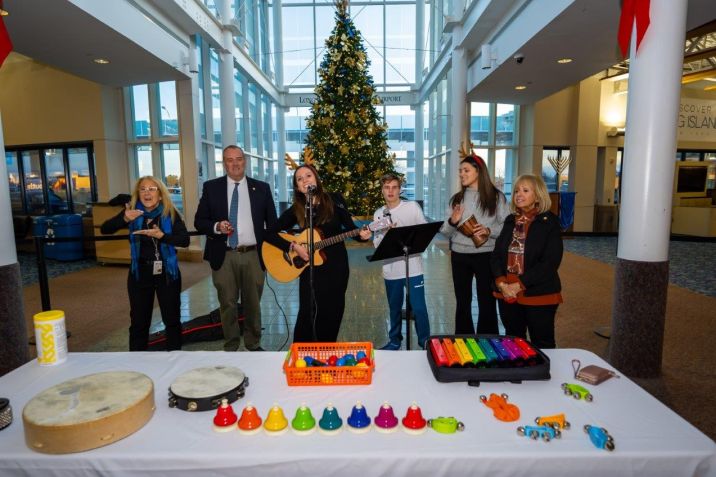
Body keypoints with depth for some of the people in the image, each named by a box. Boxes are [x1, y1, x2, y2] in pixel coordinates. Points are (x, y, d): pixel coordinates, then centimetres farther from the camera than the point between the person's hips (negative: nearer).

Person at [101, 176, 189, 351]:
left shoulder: (170, 214, -7)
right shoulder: (133, 212, -2)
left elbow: (185, 240, -14)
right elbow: (104, 229, -8)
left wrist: (162, 235, -30)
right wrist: (124, 219, -26)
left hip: (167, 274, -1)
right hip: (139, 274, 1)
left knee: (172, 318, 10)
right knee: (138, 321, 9)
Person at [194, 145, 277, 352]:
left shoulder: (261, 188, 6)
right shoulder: (211, 187, 4)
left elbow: (272, 223, 8)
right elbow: (199, 221, 4)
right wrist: (217, 226, -17)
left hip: (254, 255, 1)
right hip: (224, 256, 0)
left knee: (253, 303, 11)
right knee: (227, 304, 8)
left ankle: (253, 344, 28)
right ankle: (230, 346, 25)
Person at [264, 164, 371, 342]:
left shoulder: (334, 200, -2)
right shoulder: (296, 210, -1)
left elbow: (350, 227, 1)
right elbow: (269, 234, -2)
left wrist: (362, 234, -20)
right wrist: (293, 247, -15)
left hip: (337, 266, 1)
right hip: (311, 269, 0)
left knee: (333, 313, 9)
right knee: (308, 315, 1)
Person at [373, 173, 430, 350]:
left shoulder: (413, 206, -1)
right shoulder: (379, 214, 7)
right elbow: (377, 243, 4)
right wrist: (387, 234, -14)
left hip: (413, 267, -3)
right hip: (391, 269, 3)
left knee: (419, 307, -2)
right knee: (394, 308, 16)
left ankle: (425, 341, 17)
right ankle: (395, 340, 33)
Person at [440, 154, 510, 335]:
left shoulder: (496, 197, -2)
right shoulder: (457, 198, 8)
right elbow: (446, 233, 9)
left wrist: (489, 230, -22)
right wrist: (452, 221, -12)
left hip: (486, 255, -3)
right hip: (459, 255, 4)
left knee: (487, 301, 6)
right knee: (462, 301, 13)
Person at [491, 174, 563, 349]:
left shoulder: (549, 222, -5)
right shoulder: (510, 221, 10)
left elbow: (550, 262, -14)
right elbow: (496, 255, 6)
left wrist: (519, 285, -18)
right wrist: (502, 283, -11)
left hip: (539, 295, -4)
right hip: (507, 294, 5)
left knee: (542, 345, 9)